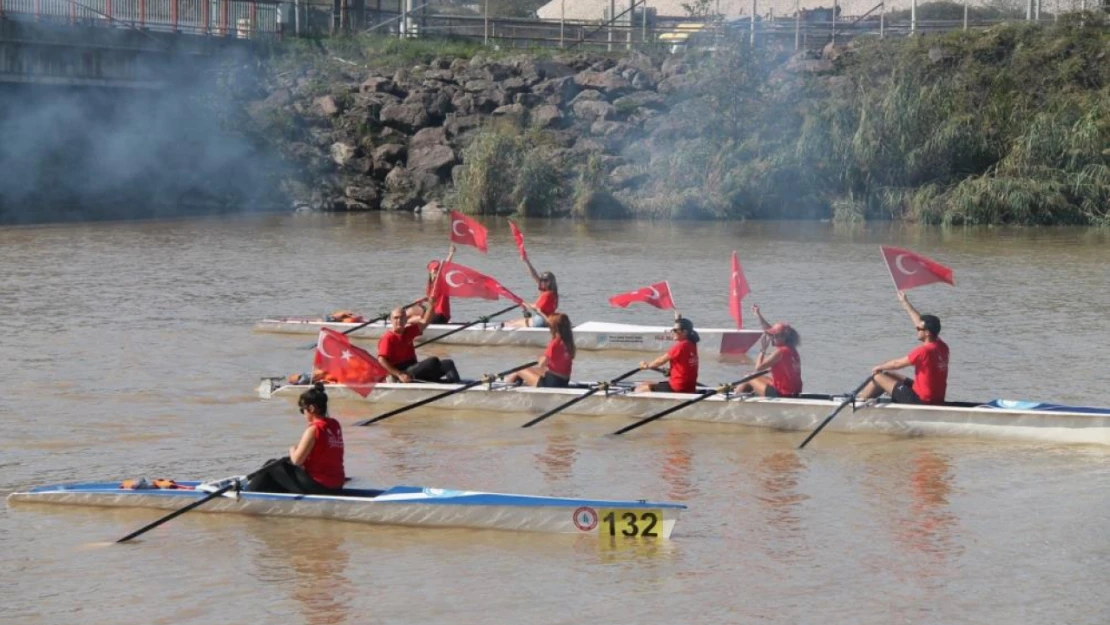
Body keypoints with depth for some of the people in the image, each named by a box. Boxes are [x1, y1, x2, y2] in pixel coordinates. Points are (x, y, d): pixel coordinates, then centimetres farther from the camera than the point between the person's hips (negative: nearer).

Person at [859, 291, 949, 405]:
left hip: (921, 401, -9)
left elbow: (897, 363, -13)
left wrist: (878, 368, 6)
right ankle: (864, 396, 35)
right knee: (888, 374, 22)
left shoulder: (924, 351, -25)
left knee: (878, 377, 3)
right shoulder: (942, 346, -1)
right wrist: (905, 302, 19)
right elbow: (920, 321, 11)